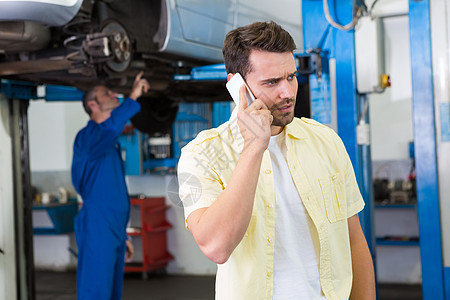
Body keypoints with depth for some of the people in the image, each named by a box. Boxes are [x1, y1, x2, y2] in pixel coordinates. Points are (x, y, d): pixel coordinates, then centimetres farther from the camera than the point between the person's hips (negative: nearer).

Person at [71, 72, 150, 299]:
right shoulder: (87, 136, -9)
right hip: (96, 232, -9)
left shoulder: (111, 143, 21)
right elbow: (110, 127, -35)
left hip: (113, 232, 9)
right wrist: (133, 97, -24)